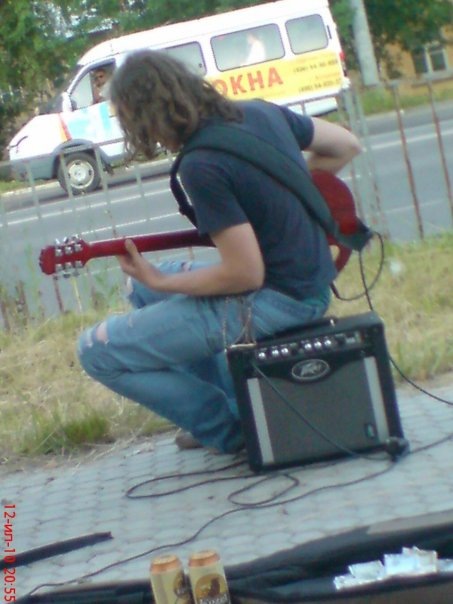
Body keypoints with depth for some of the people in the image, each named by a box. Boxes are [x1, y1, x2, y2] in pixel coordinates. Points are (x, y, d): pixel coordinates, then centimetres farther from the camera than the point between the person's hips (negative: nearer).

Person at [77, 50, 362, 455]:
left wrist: (159, 282, -10)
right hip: (310, 281, 9)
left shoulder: (200, 166, -22)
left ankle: (230, 430, 6)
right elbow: (348, 145, 15)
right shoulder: (262, 112, 3)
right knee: (141, 289, 26)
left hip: (276, 299, -9)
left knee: (97, 351, -4)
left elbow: (247, 274, -23)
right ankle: (233, 400, 22)